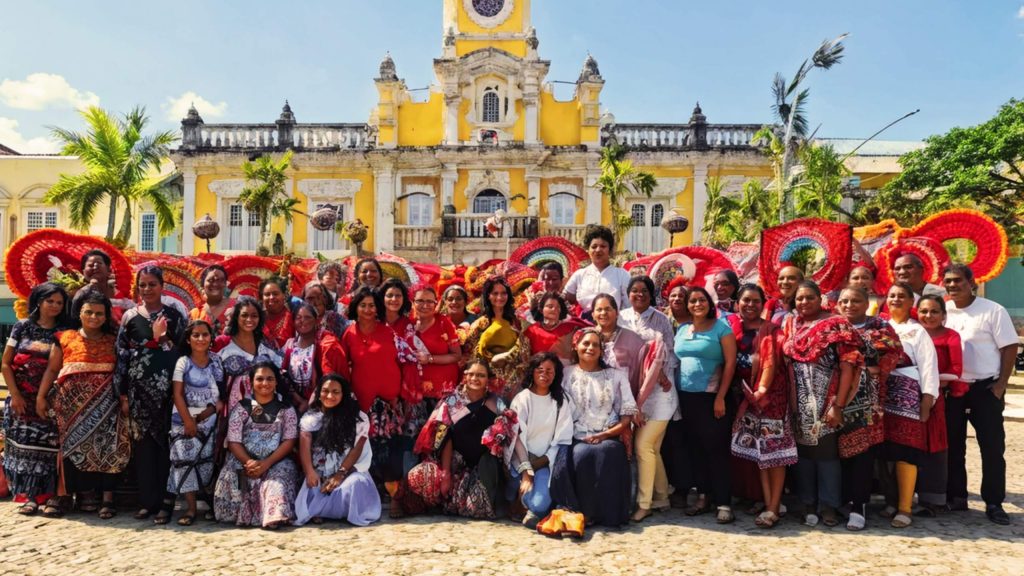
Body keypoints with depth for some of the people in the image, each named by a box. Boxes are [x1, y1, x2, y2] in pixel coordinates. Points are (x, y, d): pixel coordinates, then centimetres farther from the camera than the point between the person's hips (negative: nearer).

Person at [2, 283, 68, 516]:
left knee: (46, 446, -1)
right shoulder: (23, 327, 3)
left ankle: (38, 495, 8)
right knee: (23, 445, 3)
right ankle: (28, 495, 11)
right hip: (22, 400, 0)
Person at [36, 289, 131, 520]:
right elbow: (51, 370, 6)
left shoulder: (113, 341, 8)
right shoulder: (65, 338, 7)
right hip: (73, 403, 0)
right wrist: (41, 397, -2)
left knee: (106, 447, -4)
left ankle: (107, 497, -3)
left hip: (106, 404, 0)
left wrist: (126, 398, -3)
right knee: (73, 446, 1)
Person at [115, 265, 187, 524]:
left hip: (166, 386, -2)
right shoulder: (130, 316, 9)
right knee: (143, 442, 4)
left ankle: (166, 500, 4)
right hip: (139, 388, 2)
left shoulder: (173, 315, 6)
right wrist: (122, 391, 3)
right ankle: (147, 500, 13)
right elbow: (121, 354, 7)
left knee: (166, 441, -2)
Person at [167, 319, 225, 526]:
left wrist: (216, 407, -14)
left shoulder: (217, 361, 5)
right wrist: (188, 420, -13)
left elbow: (224, 390, 3)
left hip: (210, 418, 2)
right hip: (185, 418, -2)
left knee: (209, 460, 3)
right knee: (186, 458, -7)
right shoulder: (183, 362, -2)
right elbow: (177, 394, -7)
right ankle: (191, 508, -2)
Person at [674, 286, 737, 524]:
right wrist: (676, 394, 8)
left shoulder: (721, 327, -4)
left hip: (712, 397, -5)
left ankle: (724, 503, 2)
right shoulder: (682, 330, 12)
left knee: (716, 449, -3)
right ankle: (703, 497, 20)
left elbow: (730, 362, -8)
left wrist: (721, 397, -14)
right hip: (686, 397, 5)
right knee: (695, 449, 10)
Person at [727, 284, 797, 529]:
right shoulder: (732, 328, 7)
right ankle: (767, 502, 14)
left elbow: (771, 362, -13)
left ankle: (774, 506, 1)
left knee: (774, 450, -3)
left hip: (770, 395, -4)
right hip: (746, 397, 4)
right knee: (758, 451, 7)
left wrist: (762, 390, -23)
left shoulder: (771, 330, -3)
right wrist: (746, 395, 0)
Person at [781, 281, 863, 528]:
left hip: (826, 401, -4)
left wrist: (838, 405, -16)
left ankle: (828, 506, 14)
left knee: (827, 451, 2)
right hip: (798, 403, 4)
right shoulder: (790, 324, 9)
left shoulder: (836, 325, -5)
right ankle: (808, 504, 20)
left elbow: (848, 366, -11)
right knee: (803, 451, 9)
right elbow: (784, 361, 10)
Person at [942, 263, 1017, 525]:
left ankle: (994, 503, 11)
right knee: (952, 446, 9)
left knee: (993, 447, 1)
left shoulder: (993, 311, -6)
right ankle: (955, 497, 20)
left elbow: (1010, 347, -6)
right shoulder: (943, 311, 4)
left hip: (985, 388, -3)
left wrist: (1001, 385, -10)